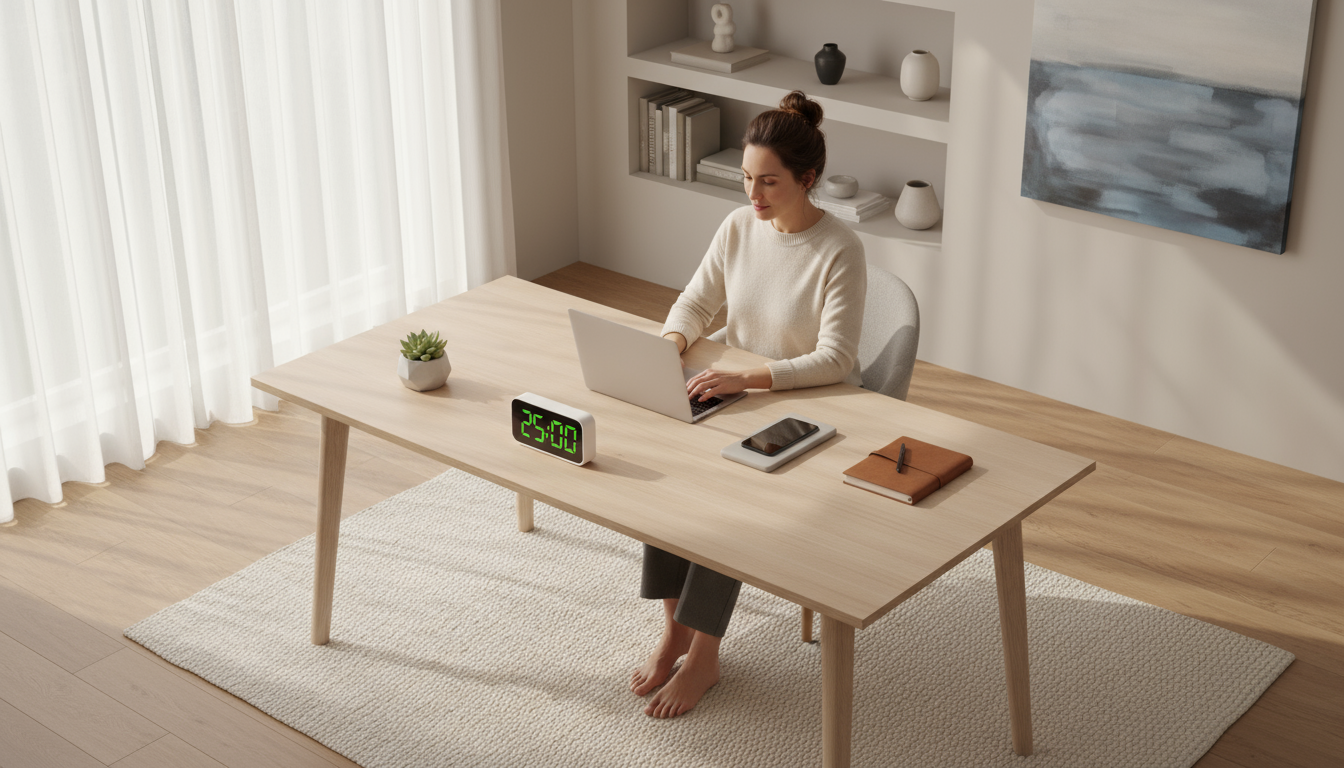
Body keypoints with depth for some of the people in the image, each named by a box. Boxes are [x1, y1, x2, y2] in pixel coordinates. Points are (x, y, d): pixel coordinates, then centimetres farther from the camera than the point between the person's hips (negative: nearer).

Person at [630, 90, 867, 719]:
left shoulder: (839, 251, -19)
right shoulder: (739, 227, -1)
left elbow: (835, 360, -24)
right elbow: (696, 301, 9)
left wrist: (745, 378, -34)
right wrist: (674, 341, -15)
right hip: (731, 392, 5)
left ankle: (704, 655, -13)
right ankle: (675, 626, -8)